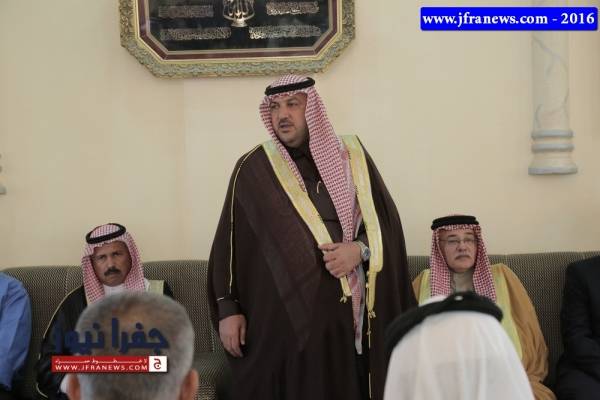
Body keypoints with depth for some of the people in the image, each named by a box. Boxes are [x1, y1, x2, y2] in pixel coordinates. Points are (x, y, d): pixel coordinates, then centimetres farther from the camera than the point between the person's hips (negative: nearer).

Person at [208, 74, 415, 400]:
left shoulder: (352, 158, 7)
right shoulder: (252, 169, 3)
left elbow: (386, 220, 9)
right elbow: (229, 242, 4)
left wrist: (360, 250, -11)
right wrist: (227, 309, -2)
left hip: (345, 313, 2)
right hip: (277, 315, -1)